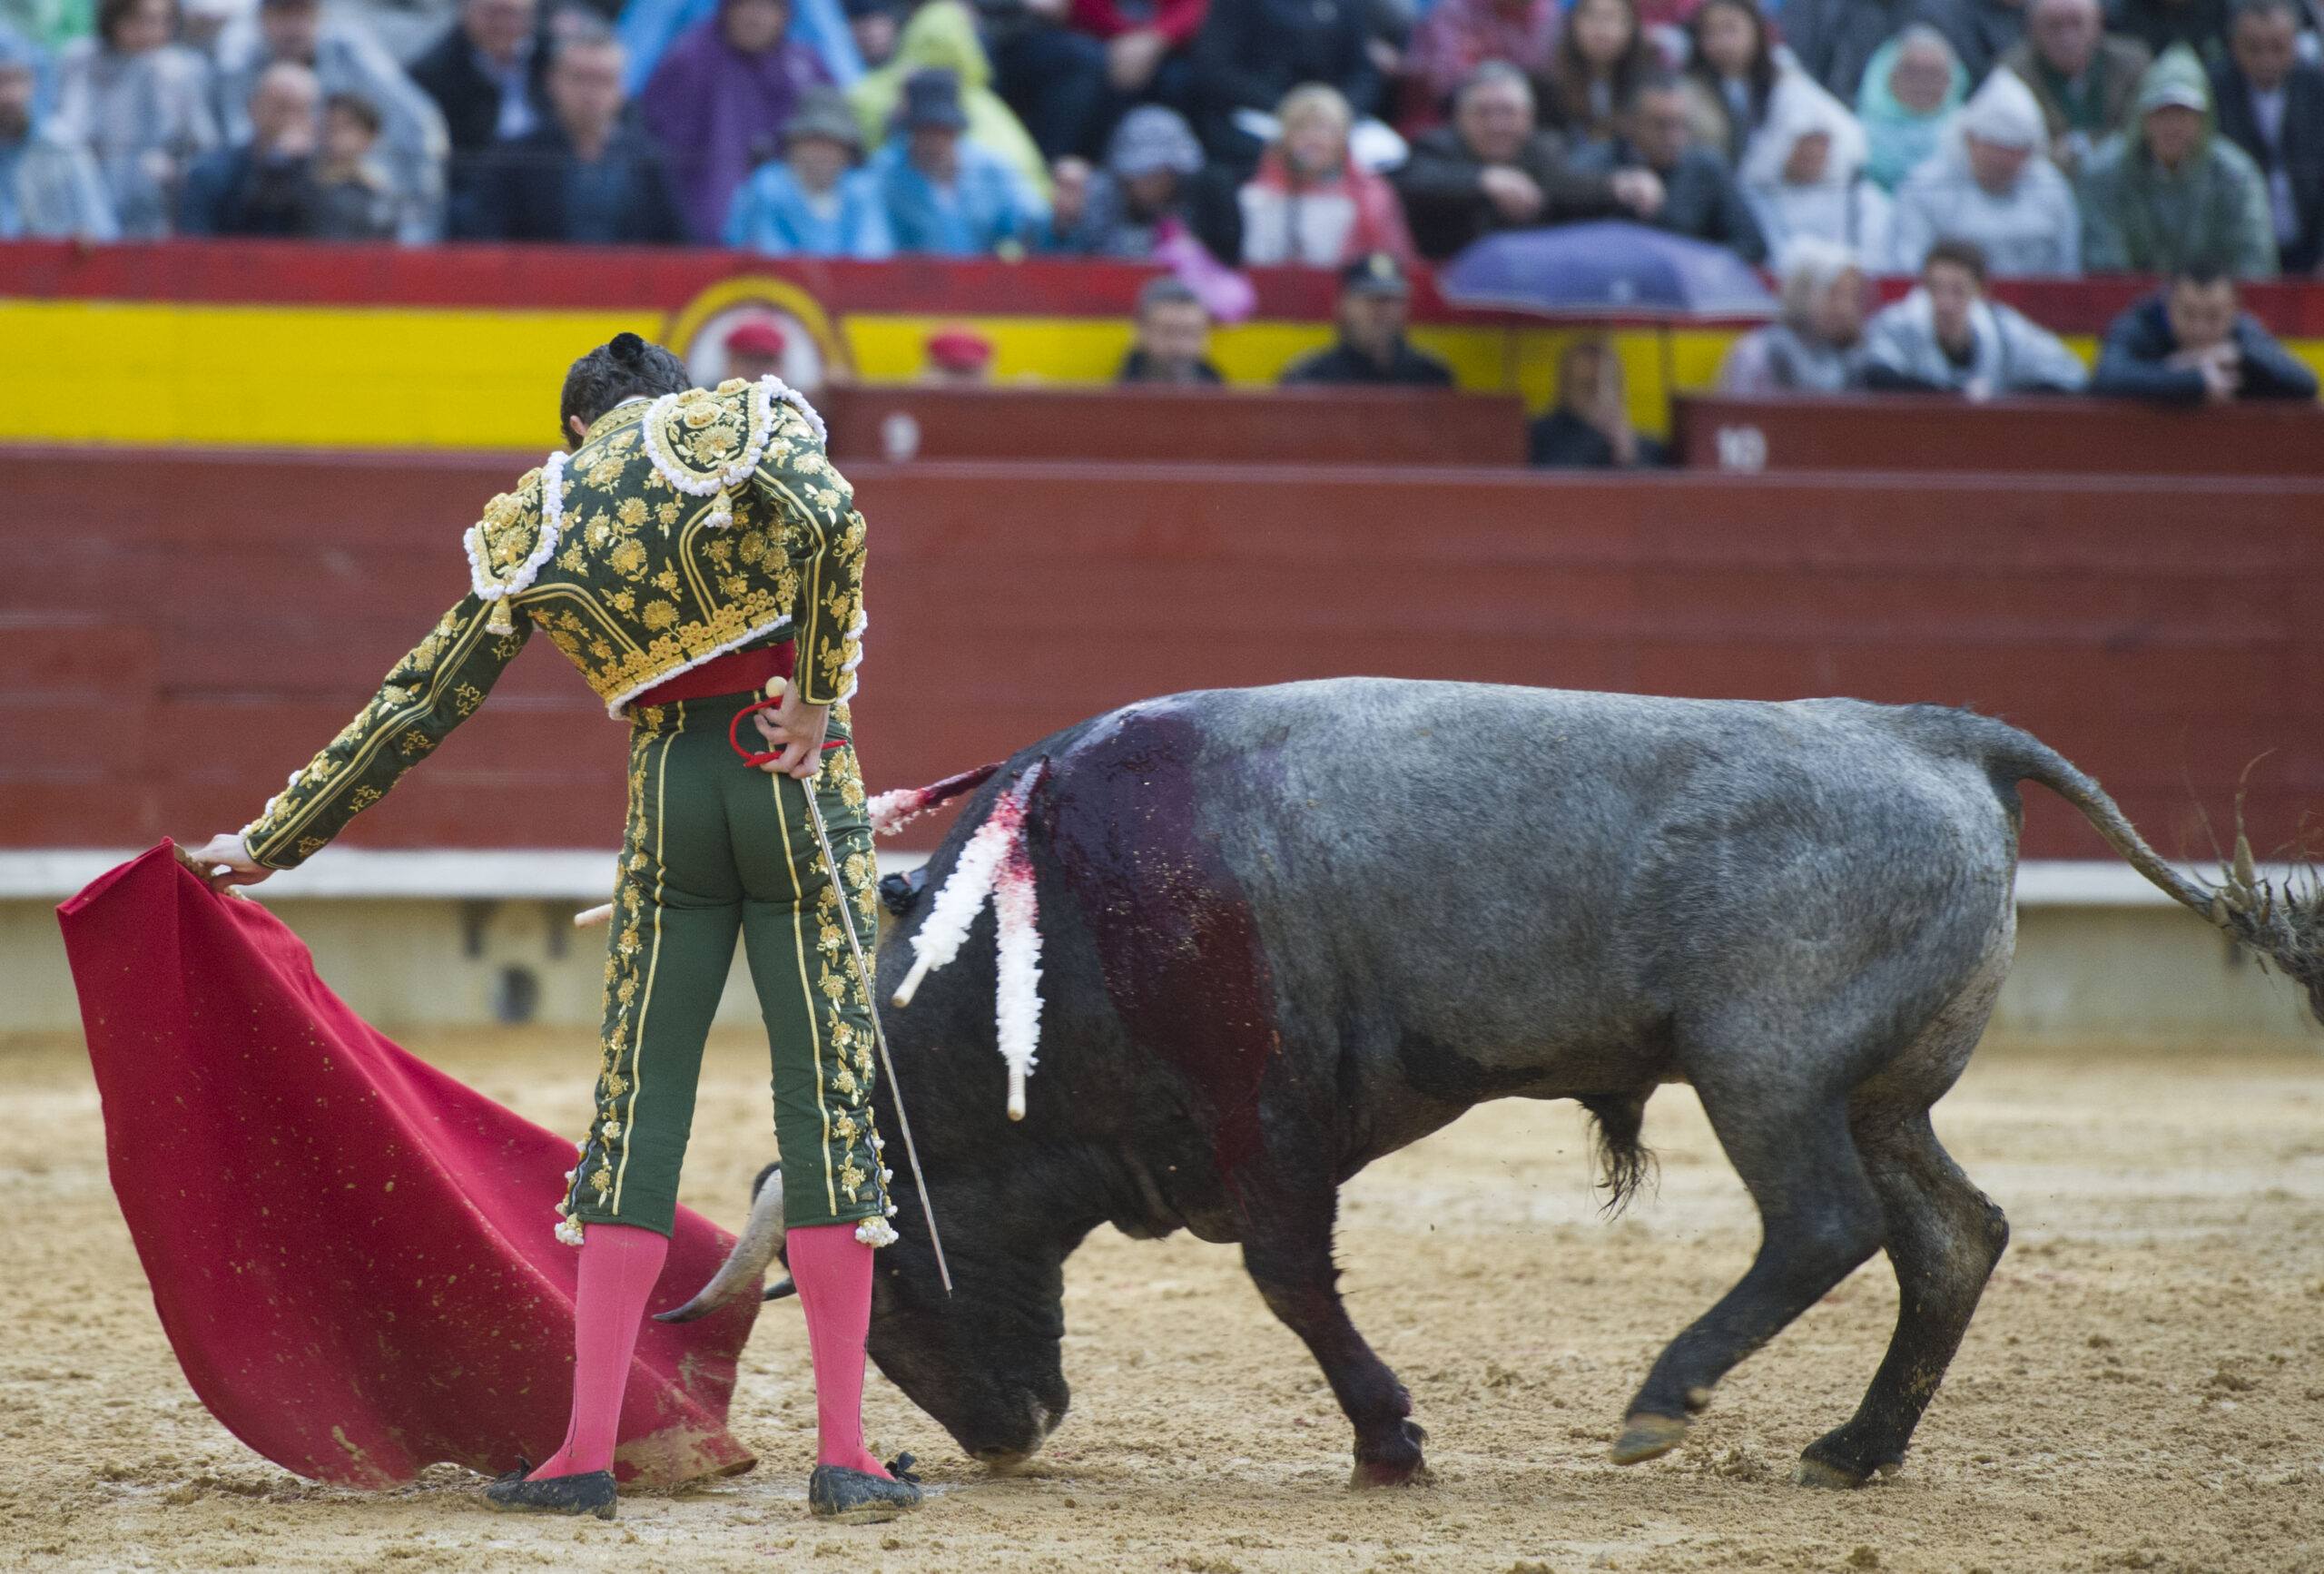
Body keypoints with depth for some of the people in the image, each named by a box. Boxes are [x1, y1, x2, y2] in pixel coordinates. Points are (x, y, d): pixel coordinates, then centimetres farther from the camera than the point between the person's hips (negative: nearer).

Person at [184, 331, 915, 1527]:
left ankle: (587, 1452, 4)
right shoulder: (752, 419, 5)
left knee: (638, 1110, 8)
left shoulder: (528, 529, 12)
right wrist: (817, 700, -9)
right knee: (826, 1097, 1)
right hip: (794, 770, -2)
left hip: (668, 790, 2)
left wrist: (276, 838, 24)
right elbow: (832, 521, -18)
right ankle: (843, 1457, -1)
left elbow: (417, 705, 16)